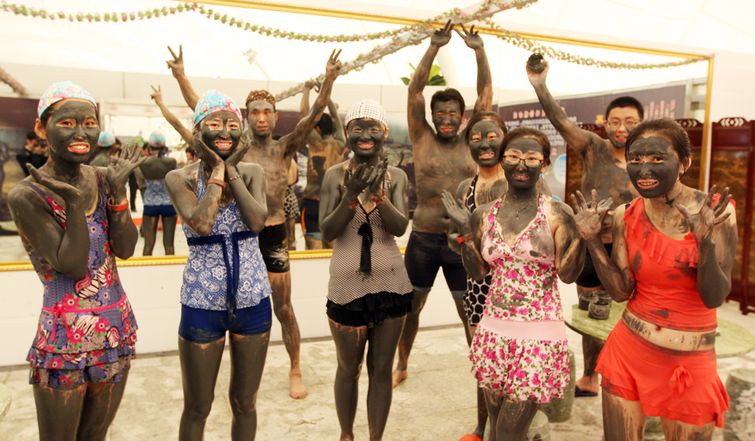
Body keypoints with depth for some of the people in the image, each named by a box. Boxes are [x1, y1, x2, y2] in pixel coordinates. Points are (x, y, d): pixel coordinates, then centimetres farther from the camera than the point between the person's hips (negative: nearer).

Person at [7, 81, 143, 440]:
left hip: (117, 327, 5)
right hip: (65, 337, -4)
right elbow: (73, 265, -18)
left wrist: (117, 192, -15)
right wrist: (74, 202, -26)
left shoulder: (103, 179, 2)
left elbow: (125, 250, -6)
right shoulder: (27, 195, -13)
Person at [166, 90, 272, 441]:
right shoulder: (180, 178, -5)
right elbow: (201, 224, -23)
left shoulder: (252, 172, 1)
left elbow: (257, 221, -17)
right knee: (197, 408, 14)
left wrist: (232, 169, -12)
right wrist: (217, 169, -14)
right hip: (202, 303, -2)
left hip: (253, 300, 2)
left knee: (244, 402, 17)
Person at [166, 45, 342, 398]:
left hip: (273, 235, -1)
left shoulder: (285, 148, -1)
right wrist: (180, 76, -11)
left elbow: (313, 116, -14)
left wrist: (328, 81, -25)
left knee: (283, 308, 5)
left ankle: (295, 371, 22)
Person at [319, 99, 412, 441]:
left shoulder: (396, 176, -1)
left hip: (390, 284, 1)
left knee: (381, 369, 13)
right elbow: (327, 232, -11)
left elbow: (400, 227, -12)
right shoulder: (336, 175, -4)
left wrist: (378, 193, -28)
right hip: (346, 286, -1)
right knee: (348, 369, 15)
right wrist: (352, 195, -25)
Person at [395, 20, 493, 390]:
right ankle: (402, 367, 33)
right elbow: (414, 90, -7)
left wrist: (479, 51, -7)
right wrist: (434, 47, -13)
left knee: (471, 312, 9)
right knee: (410, 306, 13)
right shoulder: (422, 139, 1)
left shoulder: (471, 141, 4)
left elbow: (486, 94, 0)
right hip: (423, 239, 0)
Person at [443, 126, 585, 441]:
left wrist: (581, 230, -20)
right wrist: (465, 230, -1)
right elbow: (477, 273, 6)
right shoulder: (485, 214, 3)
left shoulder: (557, 213, -8)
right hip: (494, 331, 4)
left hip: (538, 334, -4)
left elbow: (568, 274, -10)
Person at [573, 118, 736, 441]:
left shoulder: (715, 210, -12)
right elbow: (621, 291, -6)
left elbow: (715, 298, -15)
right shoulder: (626, 217, -5)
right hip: (629, 351, 2)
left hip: (691, 361, -2)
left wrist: (706, 242, -30)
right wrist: (593, 240, -16)